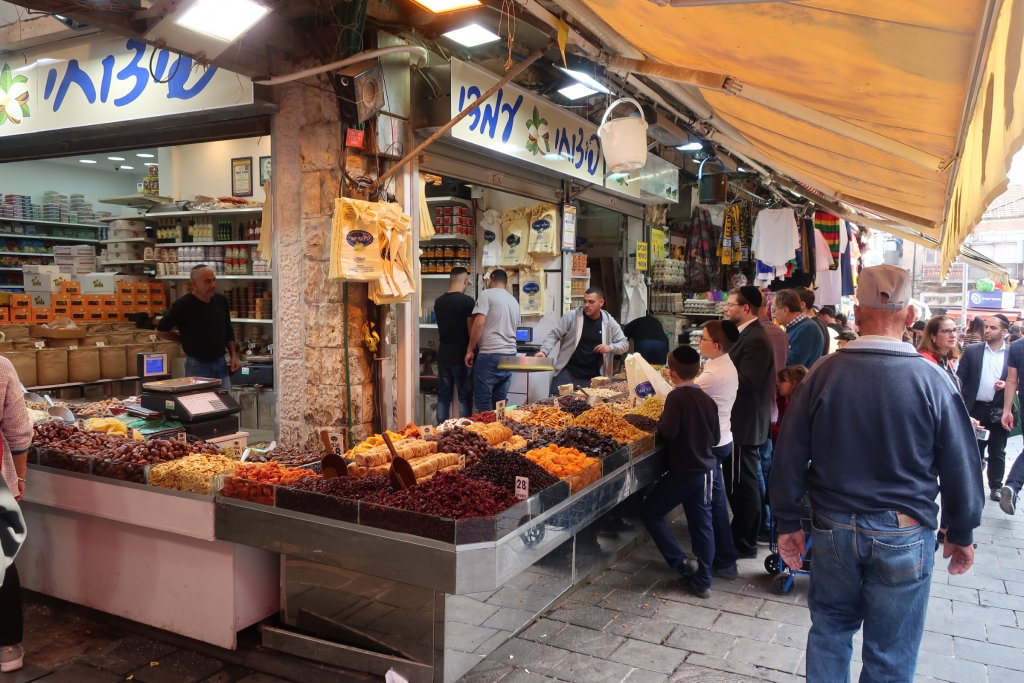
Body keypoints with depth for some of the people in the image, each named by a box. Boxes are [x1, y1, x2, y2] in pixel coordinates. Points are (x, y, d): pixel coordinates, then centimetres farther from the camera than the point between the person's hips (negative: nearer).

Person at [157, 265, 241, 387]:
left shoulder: (221, 301, 2)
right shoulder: (183, 305, -13)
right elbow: (161, 330, -2)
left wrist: (234, 356, 7)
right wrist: (186, 339, 2)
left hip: (221, 363, 5)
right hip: (197, 366, -4)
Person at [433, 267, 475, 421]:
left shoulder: (439, 302, 6)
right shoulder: (467, 301, -12)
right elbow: (472, 330, -11)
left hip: (443, 355, 6)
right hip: (461, 355, -5)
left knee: (443, 396, 10)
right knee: (465, 397, 3)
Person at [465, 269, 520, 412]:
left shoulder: (487, 294, -4)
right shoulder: (514, 301, 17)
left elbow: (479, 323, -14)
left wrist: (470, 350, -6)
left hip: (490, 355, -7)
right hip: (510, 355, 7)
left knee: (483, 403, -1)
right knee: (500, 403, 11)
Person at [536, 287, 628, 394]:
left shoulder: (609, 322, 1)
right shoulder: (571, 316, -4)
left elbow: (624, 343, 6)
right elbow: (554, 335, -2)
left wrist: (610, 347, -14)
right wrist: (544, 351, -18)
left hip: (594, 377, 1)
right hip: (567, 373, -1)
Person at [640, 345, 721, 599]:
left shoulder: (677, 397, -16)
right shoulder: (708, 399, 3)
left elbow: (668, 431, -23)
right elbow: (715, 437, 9)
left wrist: (662, 421, -4)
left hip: (682, 471, -7)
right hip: (705, 471, 7)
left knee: (650, 511, 8)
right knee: (701, 523, 12)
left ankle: (682, 562, 2)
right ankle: (702, 581, 19)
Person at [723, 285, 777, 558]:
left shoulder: (755, 339, -20)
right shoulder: (749, 334, 12)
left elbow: (745, 382, -26)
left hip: (745, 425, -10)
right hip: (746, 421, 10)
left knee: (741, 486, 0)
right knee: (745, 484, 19)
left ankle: (743, 544, 11)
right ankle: (744, 536, 32)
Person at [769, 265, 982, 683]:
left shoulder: (824, 373, -10)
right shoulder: (932, 382, -13)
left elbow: (790, 456, -5)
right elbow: (961, 468, -4)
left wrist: (788, 523, 7)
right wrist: (961, 535, 11)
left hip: (834, 528, 1)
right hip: (904, 536, -1)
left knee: (830, 626, 22)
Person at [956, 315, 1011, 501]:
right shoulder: (971, 350, 0)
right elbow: (959, 378, -2)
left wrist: (1007, 384, -13)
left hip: (1000, 411, 0)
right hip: (975, 409, 0)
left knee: (997, 452, 12)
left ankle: (996, 486, 25)